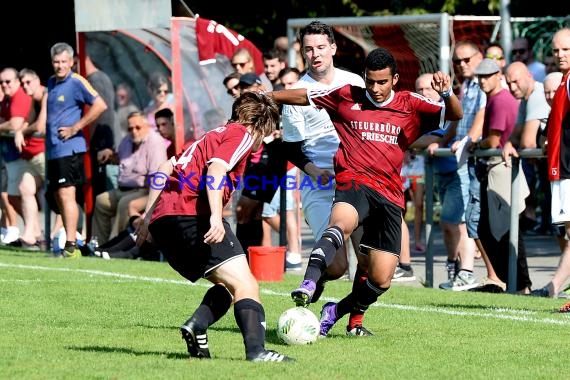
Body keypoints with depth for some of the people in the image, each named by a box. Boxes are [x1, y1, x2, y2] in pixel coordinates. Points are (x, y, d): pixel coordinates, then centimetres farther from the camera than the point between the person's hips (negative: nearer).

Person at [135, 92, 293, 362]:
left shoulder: (212, 136, 30)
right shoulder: (241, 134, 5)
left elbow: (166, 169, 26)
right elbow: (215, 169, -13)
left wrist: (148, 216, 26)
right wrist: (215, 217, -24)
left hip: (161, 219, 9)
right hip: (191, 215, -9)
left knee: (228, 285, 16)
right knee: (246, 285, -12)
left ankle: (196, 326, -8)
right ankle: (256, 350, -31)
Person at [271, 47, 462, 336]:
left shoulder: (410, 106, 10)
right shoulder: (346, 97, 10)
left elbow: (455, 115, 0)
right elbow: (301, 96, 22)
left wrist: (447, 93, -20)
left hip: (389, 195, 3)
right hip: (354, 182, -3)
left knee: (381, 280, -1)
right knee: (342, 224, -40)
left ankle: (336, 312, 26)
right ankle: (308, 284, -58)